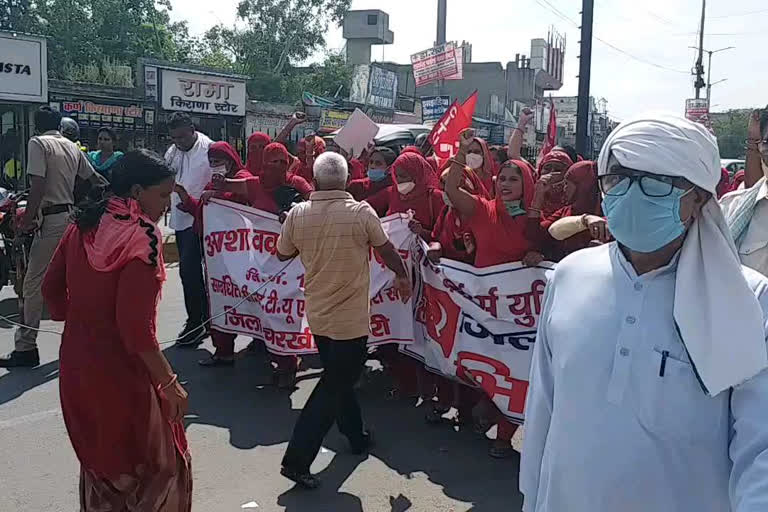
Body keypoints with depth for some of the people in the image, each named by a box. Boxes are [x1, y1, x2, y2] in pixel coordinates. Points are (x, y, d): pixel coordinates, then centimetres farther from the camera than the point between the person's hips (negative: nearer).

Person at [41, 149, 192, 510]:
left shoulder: (84, 224, 2)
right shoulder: (142, 234, -21)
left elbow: (51, 288, 11)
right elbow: (135, 324, -26)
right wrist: (169, 382, -19)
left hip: (76, 361, 8)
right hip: (120, 370, -8)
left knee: (97, 456, 25)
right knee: (158, 463, 10)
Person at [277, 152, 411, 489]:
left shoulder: (297, 214, -7)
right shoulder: (361, 213, -16)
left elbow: (283, 254, 10)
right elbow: (387, 250, -1)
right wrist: (402, 277, 17)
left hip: (318, 315, 5)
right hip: (350, 318, -5)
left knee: (338, 378, 23)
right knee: (333, 386, 4)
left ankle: (355, 436, 39)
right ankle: (296, 459, 2)